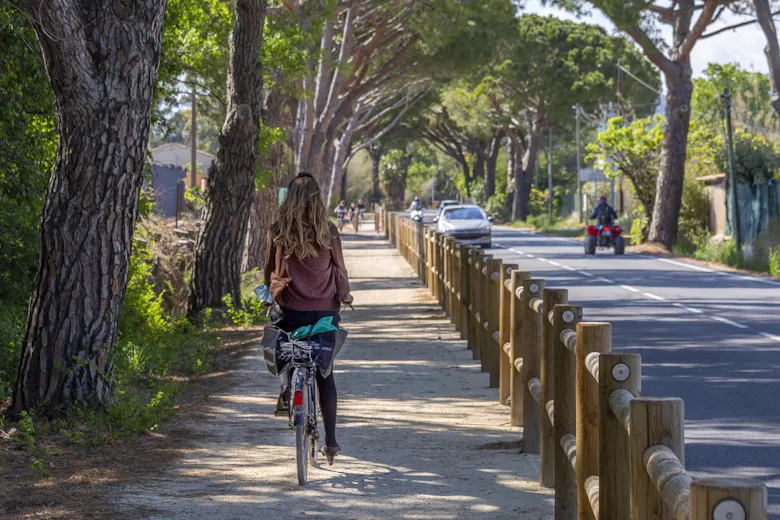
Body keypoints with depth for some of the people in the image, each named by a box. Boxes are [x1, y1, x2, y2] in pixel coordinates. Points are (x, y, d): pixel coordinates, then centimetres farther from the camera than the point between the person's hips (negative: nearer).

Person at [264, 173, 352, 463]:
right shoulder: (328, 232, -5)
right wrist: (344, 296, 23)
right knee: (325, 373, 10)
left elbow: (270, 270, 8)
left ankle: (286, 392, 7)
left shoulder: (278, 231, -4)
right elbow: (339, 270, 3)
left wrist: (272, 292, 29)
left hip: (288, 311, 0)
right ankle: (330, 439, 6)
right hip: (324, 311, 0)